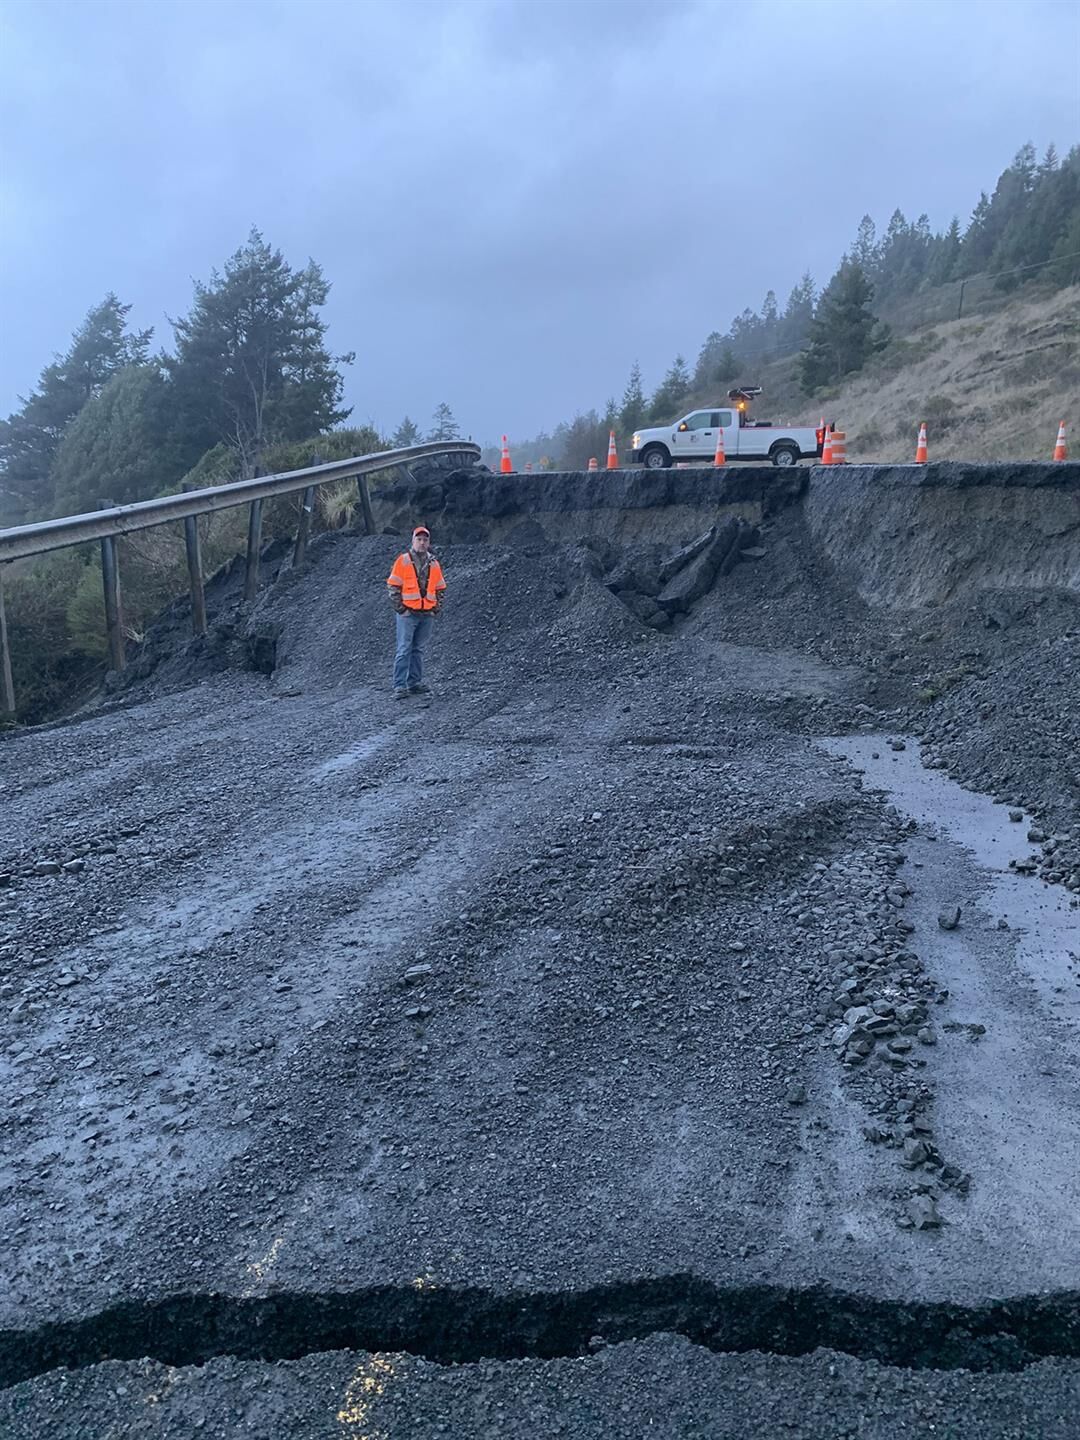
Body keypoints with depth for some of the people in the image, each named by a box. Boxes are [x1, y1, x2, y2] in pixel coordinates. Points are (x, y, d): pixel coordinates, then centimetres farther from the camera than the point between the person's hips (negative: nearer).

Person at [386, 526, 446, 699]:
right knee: (403, 650, -6)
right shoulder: (403, 561, -2)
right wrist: (400, 608, -9)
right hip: (408, 613, -4)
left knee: (418, 650, 10)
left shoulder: (434, 564, 10)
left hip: (427, 615, 4)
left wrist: (436, 609, 6)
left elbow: (440, 589, 16)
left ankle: (415, 683, 17)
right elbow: (393, 586, -4)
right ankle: (400, 686, -6)